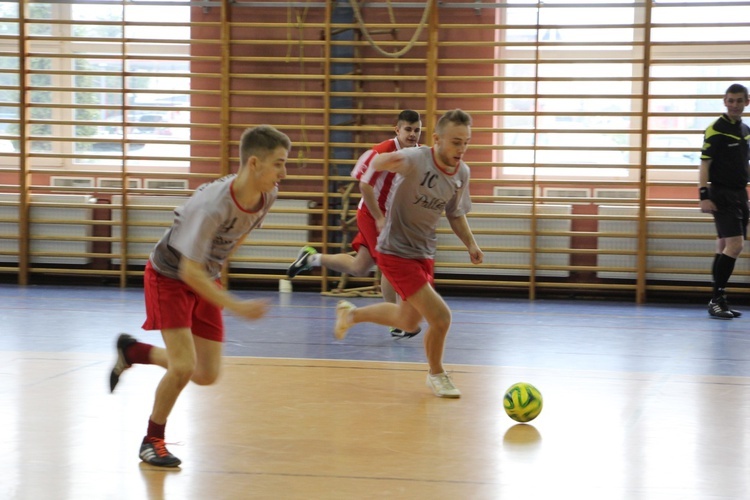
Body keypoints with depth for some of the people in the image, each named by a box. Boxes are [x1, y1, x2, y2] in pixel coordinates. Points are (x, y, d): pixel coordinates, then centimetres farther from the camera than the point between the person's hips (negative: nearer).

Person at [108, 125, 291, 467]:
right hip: (169, 277, -7)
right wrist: (237, 307, -36)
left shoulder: (268, 195, -14)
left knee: (207, 375, 6)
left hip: (205, 280, 7)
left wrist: (215, 266, 9)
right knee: (183, 366, -18)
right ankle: (153, 441, 7)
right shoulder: (212, 205, -35)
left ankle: (133, 351, 31)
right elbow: (190, 272, -33)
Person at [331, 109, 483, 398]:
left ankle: (352, 314, 48)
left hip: (424, 254, 8)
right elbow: (377, 163, -37)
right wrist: (386, 161, -60)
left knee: (409, 321, 22)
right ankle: (436, 375, 15)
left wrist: (470, 244, -1)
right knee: (440, 316, -13)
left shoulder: (462, 173, -2)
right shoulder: (417, 159, -23)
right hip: (396, 252, -8)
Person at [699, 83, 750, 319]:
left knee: (725, 247, 9)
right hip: (721, 194, -7)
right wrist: (704, 195, -19)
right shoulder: (716, 129, -9)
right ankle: (717, 300, -13)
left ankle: (718, 301, 13)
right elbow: (705, 164, -12)